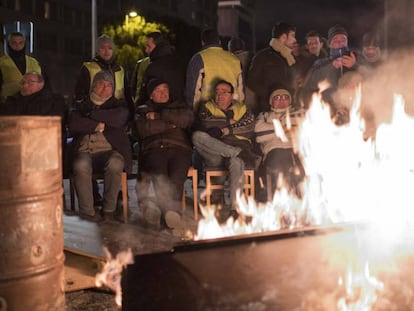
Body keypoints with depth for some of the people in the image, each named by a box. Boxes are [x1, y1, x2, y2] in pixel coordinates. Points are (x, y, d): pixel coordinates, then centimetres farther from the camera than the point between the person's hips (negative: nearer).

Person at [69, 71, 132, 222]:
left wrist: (92, 115, 3)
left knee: (114, 164, -36)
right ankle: (87, 211, -24)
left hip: (110, 151, -1)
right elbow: (73, 125, 3)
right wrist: (97, 126, -2)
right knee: (80, 165, -35)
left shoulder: (118, 104, 21)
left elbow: (119, 118, -5)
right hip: (85, 151, 1)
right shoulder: (82, 106, 23)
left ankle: (108, 210, -20)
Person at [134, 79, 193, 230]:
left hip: (179, 149, 1)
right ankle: (172, 209, -52)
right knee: (160, 173, -37)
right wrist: (170, 124, 6)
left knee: (177, 173, -35)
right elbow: (143, 129, 7)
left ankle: (171, 211, -52)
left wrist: (159, 116, 7)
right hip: (154, 150, 0)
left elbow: (188, 118, 7)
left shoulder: (179, 105, 33)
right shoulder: (143, 110, 30)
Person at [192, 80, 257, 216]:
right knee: (197, 136, -28)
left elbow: (249, 129, 1)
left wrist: (225, 130, -2)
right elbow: (207, 125, -2)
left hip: (238, 148, -1)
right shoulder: (206, 107, 23)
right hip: (214, 156, 1)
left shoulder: (243, 109, 24)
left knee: (236, 162, -38)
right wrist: (231, 122, 3)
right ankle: (239, 153, -29)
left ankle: (236, 208, -46)